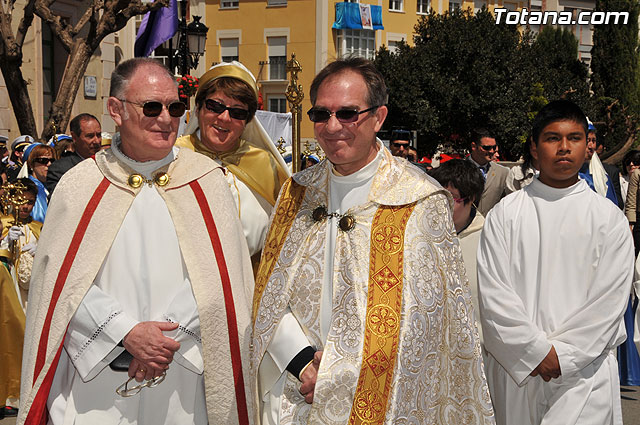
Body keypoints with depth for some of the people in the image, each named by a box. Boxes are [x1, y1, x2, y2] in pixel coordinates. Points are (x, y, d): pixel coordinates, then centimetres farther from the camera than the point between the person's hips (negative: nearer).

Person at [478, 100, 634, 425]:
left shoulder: (609, 219, 3)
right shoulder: (505, 214, 2)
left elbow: (610, 300, -2)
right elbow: (492, 291, -3)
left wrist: (561, 355, -9)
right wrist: (537, 351, -10)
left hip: (584, 370, -1)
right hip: (515, 367, 1)